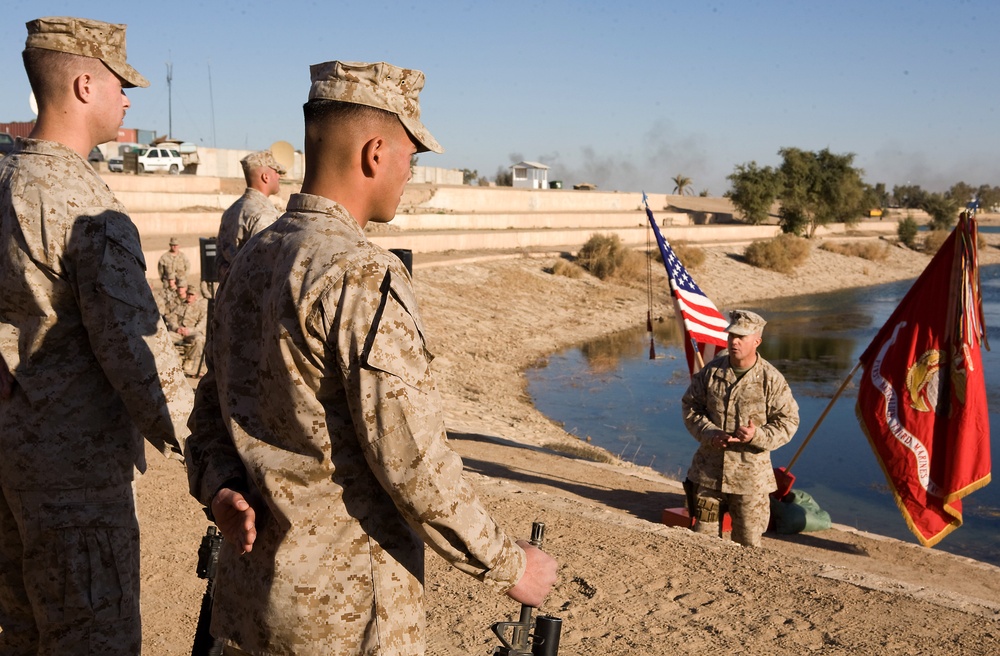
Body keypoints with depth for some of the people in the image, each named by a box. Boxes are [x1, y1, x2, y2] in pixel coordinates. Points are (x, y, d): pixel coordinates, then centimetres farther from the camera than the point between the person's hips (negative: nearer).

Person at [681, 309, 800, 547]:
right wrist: (710, 434, -11)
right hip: (709, 471, 3)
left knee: (748, 541, 7)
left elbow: (788, 421, -4)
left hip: (750, 475, -3)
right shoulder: (711, 371, 0)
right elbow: (690, 406, 6)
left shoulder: (771, 379, -8)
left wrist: (758, 436, -21)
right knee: (703, 534, 13)